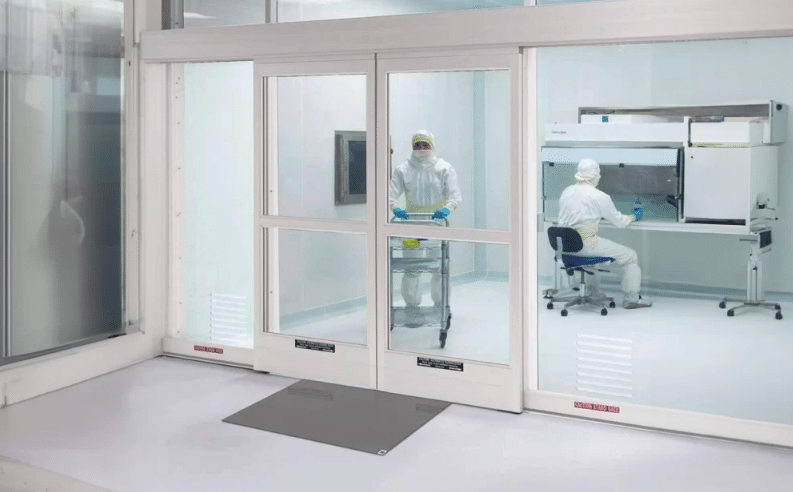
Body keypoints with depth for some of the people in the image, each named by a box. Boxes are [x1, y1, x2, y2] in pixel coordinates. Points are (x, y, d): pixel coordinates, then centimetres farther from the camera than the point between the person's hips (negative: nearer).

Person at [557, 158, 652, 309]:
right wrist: (633, 217, 21)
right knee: (630, 256, 10)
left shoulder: (566, 192, 7)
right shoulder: (599, 197, -11)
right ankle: (631, 299, 16)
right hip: (586, 244, -7)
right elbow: (619, 221, 0)